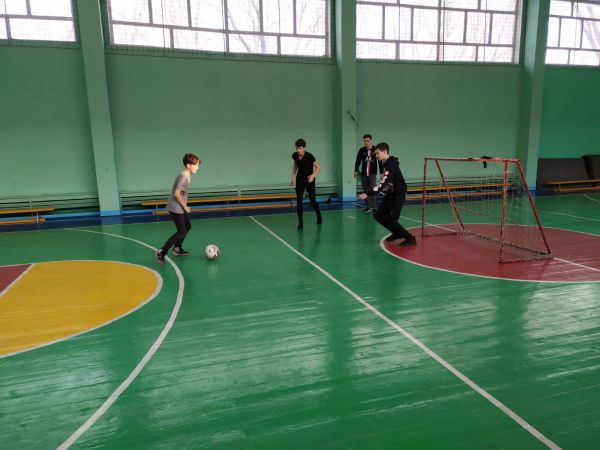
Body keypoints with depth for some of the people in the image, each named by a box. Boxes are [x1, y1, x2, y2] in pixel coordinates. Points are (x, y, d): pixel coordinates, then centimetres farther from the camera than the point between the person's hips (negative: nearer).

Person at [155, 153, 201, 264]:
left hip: (181, 207, 10)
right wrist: (185, 206, -15)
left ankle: (177, 249, 33)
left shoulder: (188, 175, 8)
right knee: (181, 232, -10)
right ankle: (161, 252, -8)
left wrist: (185, 205, 12)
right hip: (175, 208, -10)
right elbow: (176, 193, -24)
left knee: (188, 226, 21)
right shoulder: (183, 176, -21)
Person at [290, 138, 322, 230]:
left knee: (312, 201, 6)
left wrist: (313, 175, -30)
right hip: (300, 180, 3)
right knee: (299, 201, -8)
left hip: (309, 180, -3)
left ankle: (319, 216, 36)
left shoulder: (309, 156, -23)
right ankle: (300, 223, -3)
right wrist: (292, 177, 7)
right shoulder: (294, 155, -9)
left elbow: (318, 167, -14)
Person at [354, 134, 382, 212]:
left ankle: (374, 207, -5)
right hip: (363, 174, 3)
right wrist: (356, 171, 2)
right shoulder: (362, 150, 2)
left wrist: (381, 173, 4)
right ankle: (367, 206, 15)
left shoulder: (376, 150, -2)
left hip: (372, 174, -3)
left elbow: (380, 162, 4)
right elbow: (358, 161, 10)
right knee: (366, 191, 7)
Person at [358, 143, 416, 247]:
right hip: (390, 195, 9)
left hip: (398, 196, -9)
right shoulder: (386, 164, 5)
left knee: (390, 220, -10)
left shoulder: (391, 165, -24)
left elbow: (383, 183, -33)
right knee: (378, 216, 10)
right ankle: (397, 233, 26)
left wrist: (368, 194, -37)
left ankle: (410, 239, 3)